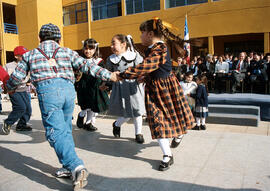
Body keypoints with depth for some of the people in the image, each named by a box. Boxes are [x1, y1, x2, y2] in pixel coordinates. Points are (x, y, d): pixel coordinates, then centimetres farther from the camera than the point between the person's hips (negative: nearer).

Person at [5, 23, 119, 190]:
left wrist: (9, 87, 46)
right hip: (69, 89, 3)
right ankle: (68, 167, 22)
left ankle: (76, 167, -26)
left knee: (57, 132, -9)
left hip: (47, 90, -3)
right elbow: (86, 65, 12)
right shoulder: (67, 52, 22)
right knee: (66, 131, 16)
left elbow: (16, 78, 25)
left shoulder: (30, 55, 22)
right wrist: (108, 75, 13)